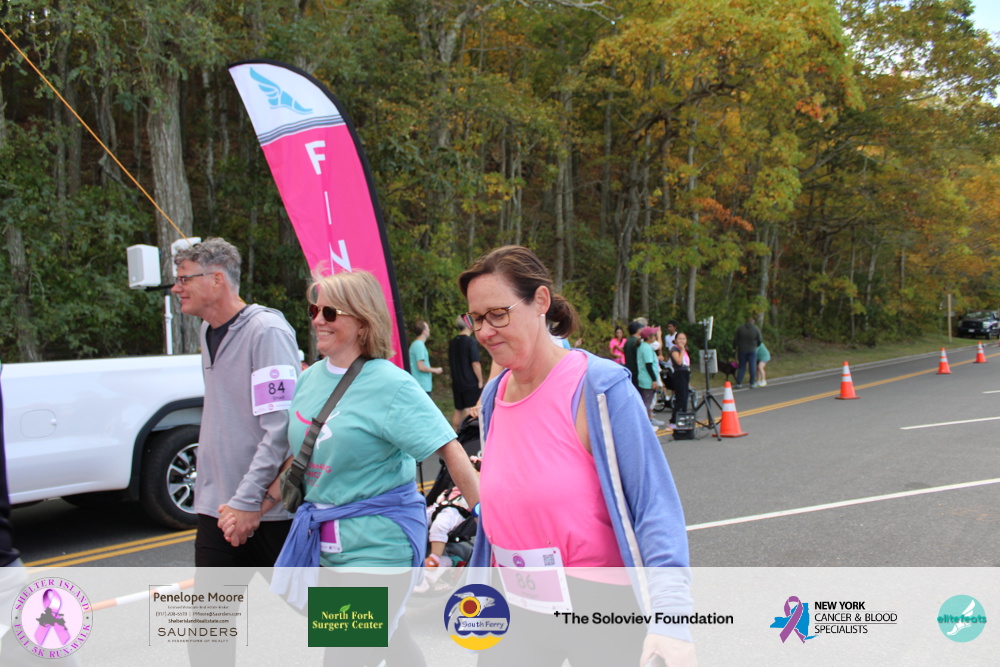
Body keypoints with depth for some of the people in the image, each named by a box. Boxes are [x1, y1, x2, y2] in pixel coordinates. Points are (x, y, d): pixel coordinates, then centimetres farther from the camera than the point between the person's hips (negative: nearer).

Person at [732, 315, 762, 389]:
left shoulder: (740, 328, -3)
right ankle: (752, 384, 5)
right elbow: (759, 341, -1)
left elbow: (735, 339, -2)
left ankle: (738, 383, 3)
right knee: (752, 367, 5)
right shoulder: (756, 329, -5)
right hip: (752, 350, -1)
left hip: (742, 350, 1)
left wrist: (734, 347, 14)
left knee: (741, 367, 9)